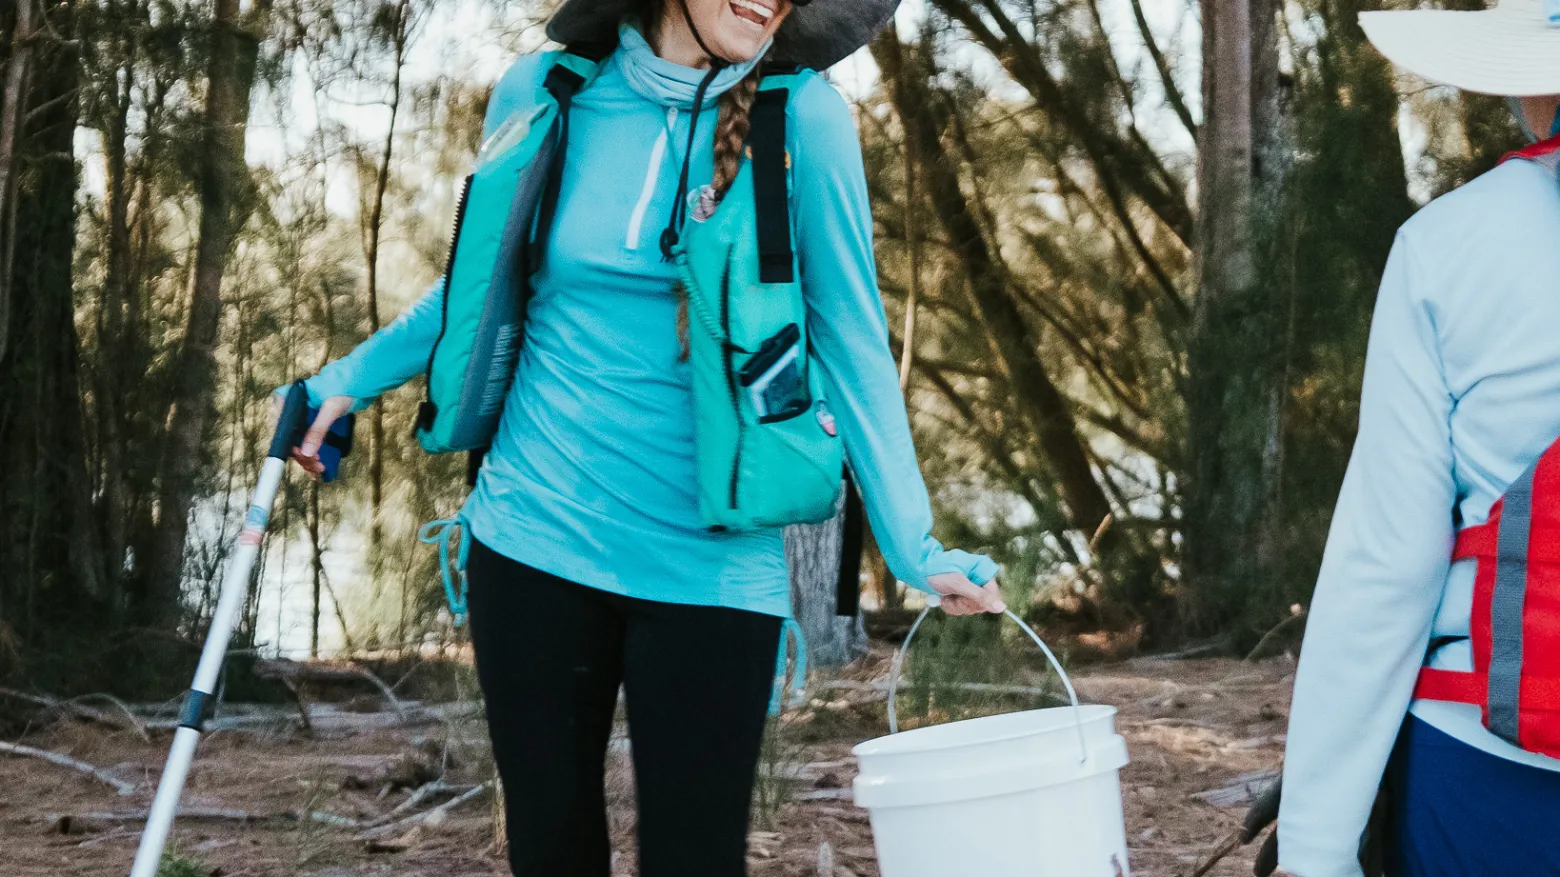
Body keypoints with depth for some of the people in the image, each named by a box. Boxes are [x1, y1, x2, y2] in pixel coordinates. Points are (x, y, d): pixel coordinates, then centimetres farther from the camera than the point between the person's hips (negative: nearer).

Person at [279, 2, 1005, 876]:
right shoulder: (546, 92, 0)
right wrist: (350, 381, 13)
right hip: (534, 535, 2)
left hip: (711, 565, -2)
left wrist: (913, 547, -7)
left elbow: (851, 342, -5)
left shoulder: (804, 118, -7)